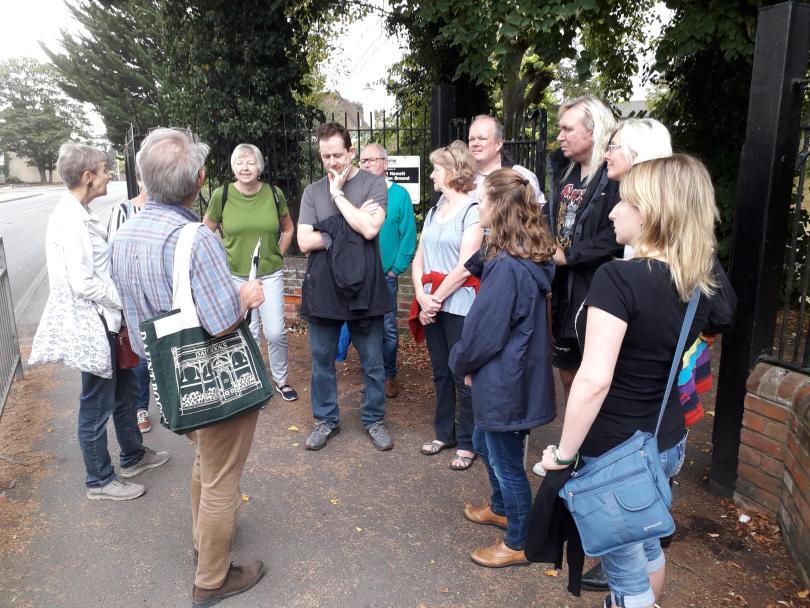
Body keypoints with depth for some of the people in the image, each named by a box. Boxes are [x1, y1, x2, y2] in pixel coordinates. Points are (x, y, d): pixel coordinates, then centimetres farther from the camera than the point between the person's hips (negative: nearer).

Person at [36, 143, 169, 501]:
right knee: (98, 403, 6)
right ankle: (100, 480, 24)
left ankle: (133, 456, 40)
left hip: (106, 320, 10)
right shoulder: (72, 220, -21)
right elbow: (83, 284, -25)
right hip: (92, 324, -10)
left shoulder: (80, 214, 9)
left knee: (124, 389, 22)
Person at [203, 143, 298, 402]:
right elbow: (206, 232, 7)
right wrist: (222, 259, 2)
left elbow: (288, 228, 12)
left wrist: (279, 255, 6)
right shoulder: (221, 195, -7)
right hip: (235, 276, 0)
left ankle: (281, 379, 23)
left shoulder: (274, 194, -4)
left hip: (270, 274, 1)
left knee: (276, 332, 0)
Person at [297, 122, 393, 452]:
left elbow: (370, 229, -17)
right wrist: (349, 230, -12)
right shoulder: (312, 191, 6)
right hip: (322, 289, 3)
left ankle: (374, 419, 27)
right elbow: (304, 242, -3)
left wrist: (338, 193, -10)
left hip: (364, 288, -2)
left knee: (373, 362, 9)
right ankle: (326, 419, 30)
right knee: (322, 360, 12)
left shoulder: (373, 184, -2)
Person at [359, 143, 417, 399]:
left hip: (386, 275, -2)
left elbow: (408, 236, -3)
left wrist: (396, 269, -6)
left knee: (388, 329, 3)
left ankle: (389, 376, 21)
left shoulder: (399, 195, -2)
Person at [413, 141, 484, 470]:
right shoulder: (433, 212, 14)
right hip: (432, 304, 7)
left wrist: (436, 299, -10)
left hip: (459, 304, -7)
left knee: (463, 376, 1)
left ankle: (467, 443, 14)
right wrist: (422, 296, -6)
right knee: (440, 372, 15)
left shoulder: (472, 211, -8)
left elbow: (465, 267, -15)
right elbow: (419, 259, 9)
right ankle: (444, 432, 29)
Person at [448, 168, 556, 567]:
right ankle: (501, 508, 50)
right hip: (510, 378, 10)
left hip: (504, 384, -10)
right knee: (484, 444, 28)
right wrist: (468, 362, 7)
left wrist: (460, 363, -3)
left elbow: (484, 333, -23)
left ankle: (517, 543, 31)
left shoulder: (508, 268, -28)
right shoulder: (527, 258, 3)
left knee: (506, 461, 9)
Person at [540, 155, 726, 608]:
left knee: (627, 569, 13)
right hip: (667, 442, 7)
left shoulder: (619, 277, -26)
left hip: (615, 452, -7)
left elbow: (595, 381, -30)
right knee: (647, 544, 29)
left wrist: (564, 453, -19)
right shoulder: (701, 285, -1)